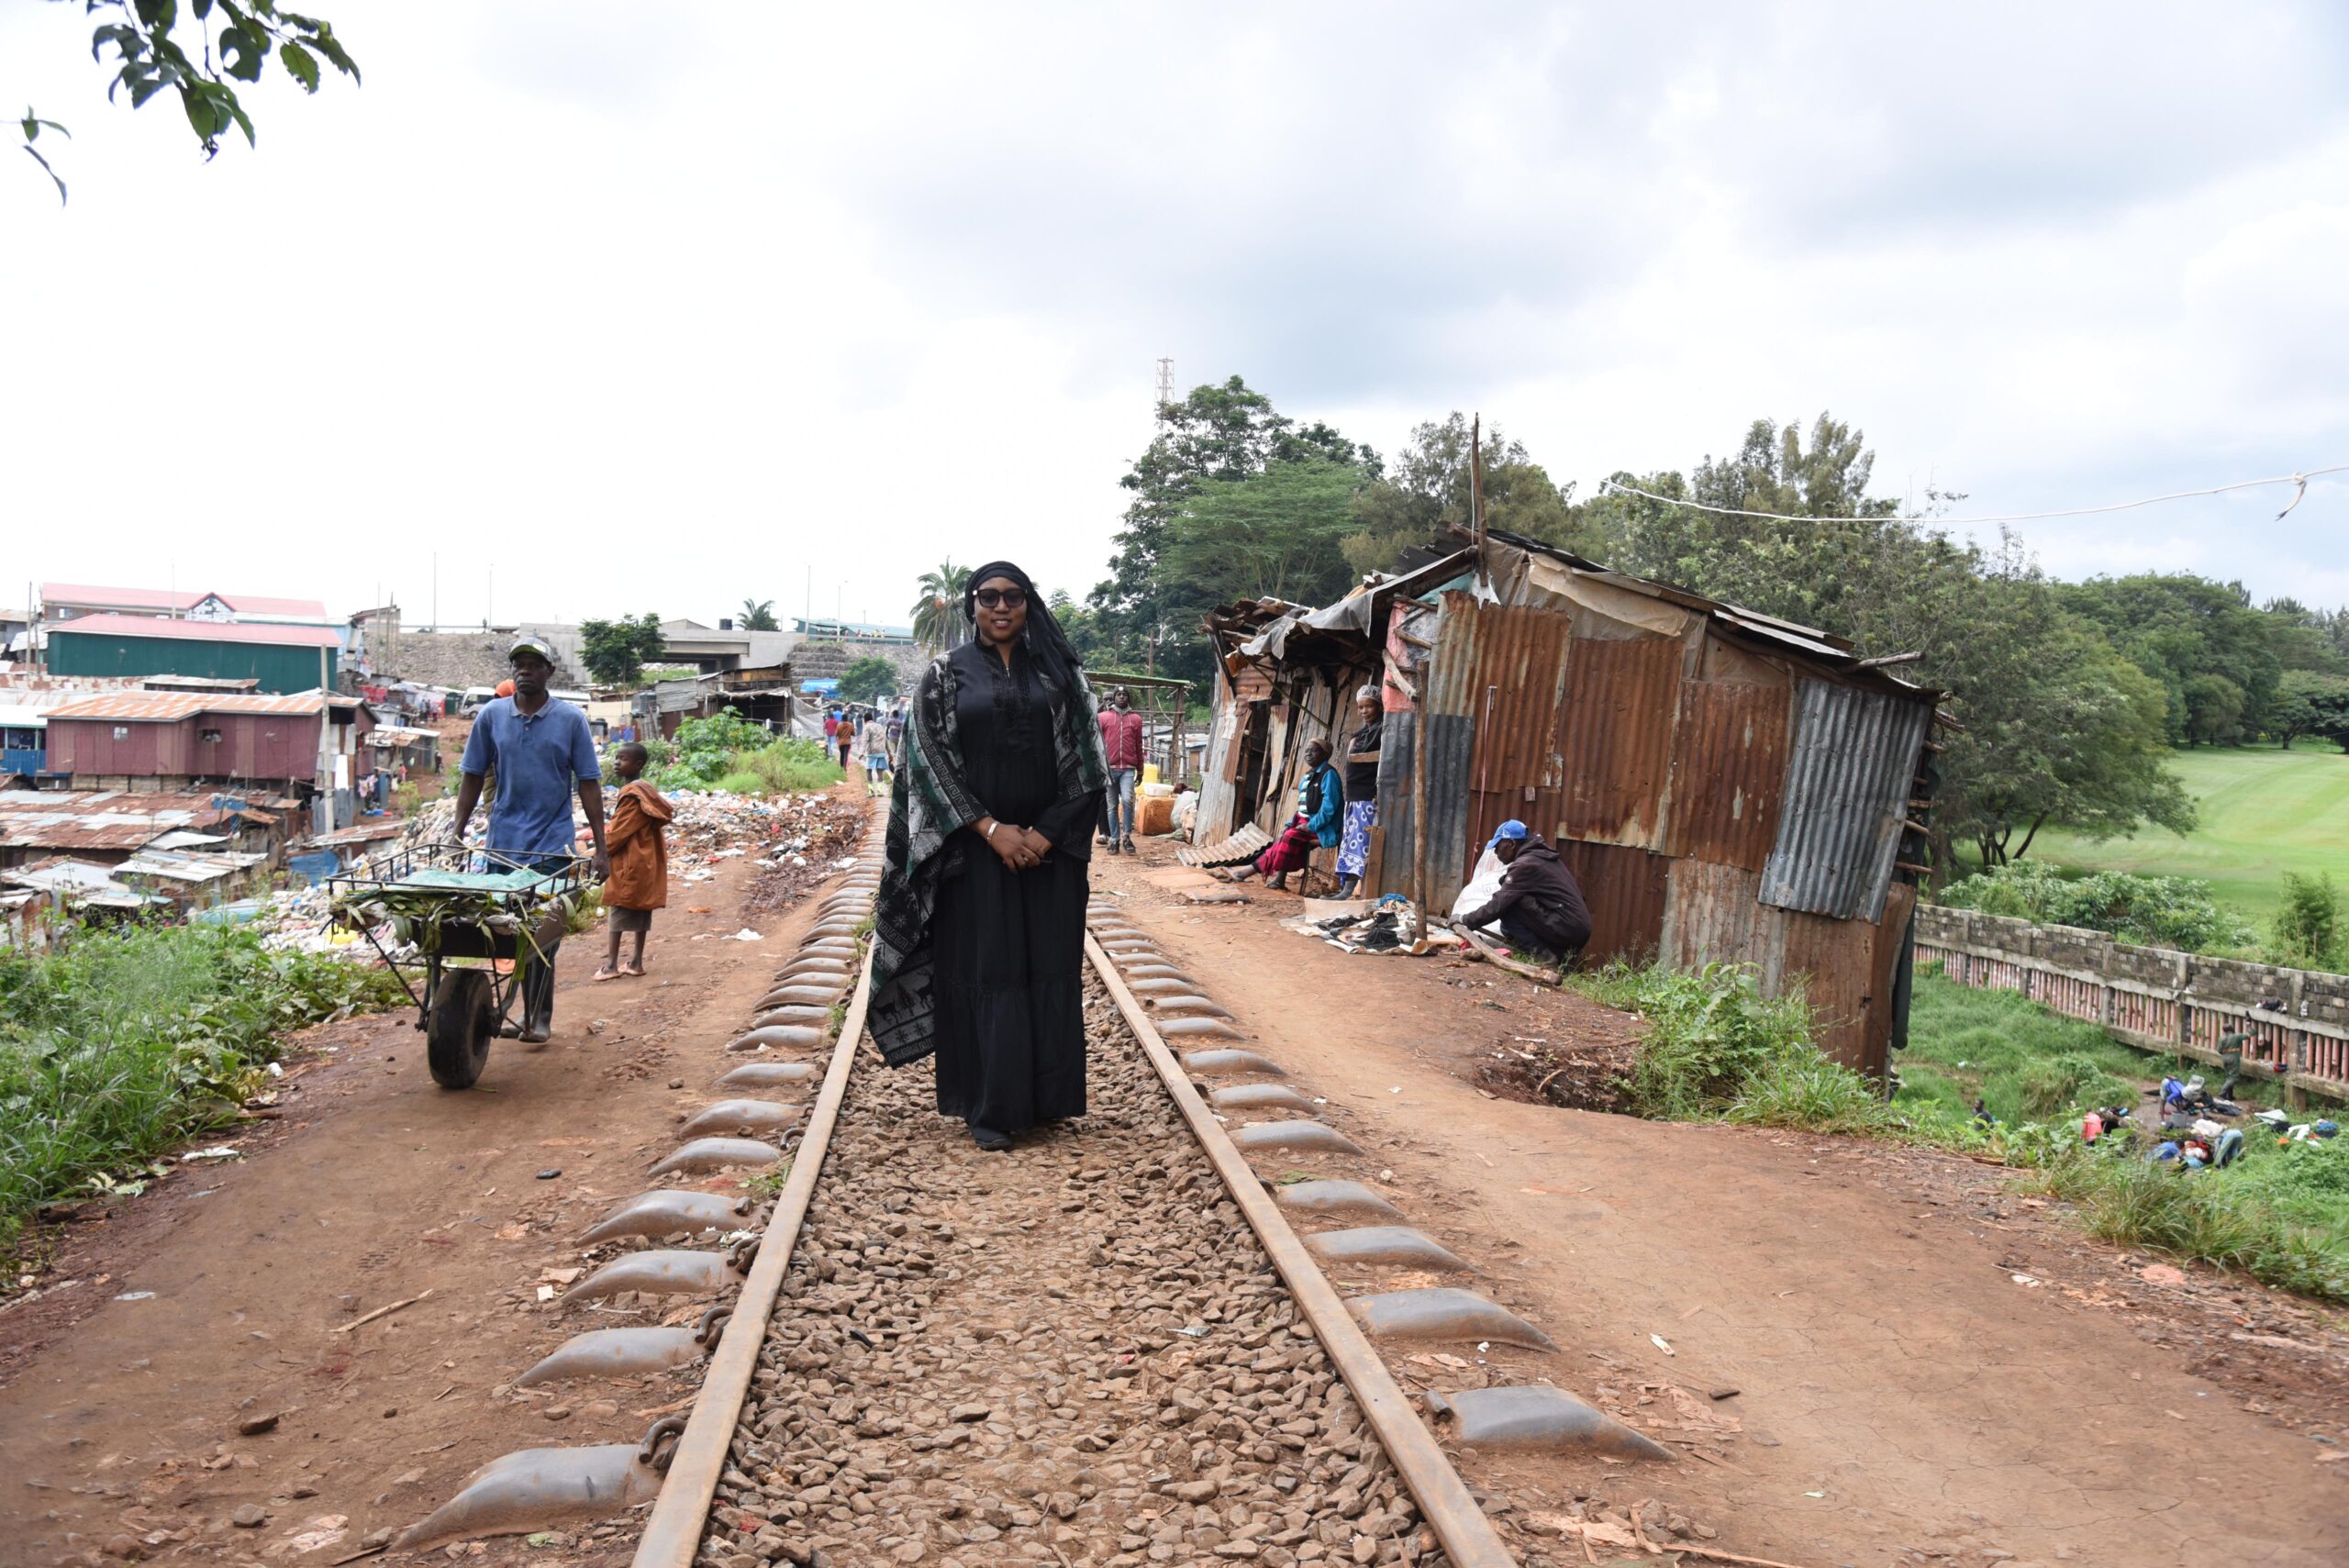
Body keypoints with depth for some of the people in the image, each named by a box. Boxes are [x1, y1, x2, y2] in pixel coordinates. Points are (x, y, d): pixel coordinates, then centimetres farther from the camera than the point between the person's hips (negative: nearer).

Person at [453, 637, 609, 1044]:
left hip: (553, 847, -2)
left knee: (544, 936, -2)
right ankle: (528, 1012, 18)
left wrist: (601, 849, -4)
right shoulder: (491, 715, 5)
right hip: (503, 844, 2)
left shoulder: (571, 719, 0)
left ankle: (539, 1017, 9)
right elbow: (473, 778, 10)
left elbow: (588, 785, 0)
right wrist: (457, 833, 1)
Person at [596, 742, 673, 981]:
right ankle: (636, 961, 16)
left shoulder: (632, 793, -18)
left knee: (618, 910, -4)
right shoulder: (644, 790, 12)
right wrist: (605, 849, 16)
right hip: (644, 860, 9)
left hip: (629, 862, -9)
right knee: (640, 910, 10)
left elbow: (620, 831, -18)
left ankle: (612, 964, -3)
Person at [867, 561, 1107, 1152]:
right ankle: (988, 1108, 8)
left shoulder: (1058, 672, 6)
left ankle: (1044, 1097, 15)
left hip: (1049, 845, 2)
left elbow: (1086, 759, 2)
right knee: (984, 970, 0)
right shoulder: (945, 675, 3)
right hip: (973, 847, -2)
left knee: (1050, 967, 4)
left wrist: (1045, 832, -9)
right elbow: (930, 759, -5)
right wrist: (991, 828, -14)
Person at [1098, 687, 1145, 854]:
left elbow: (1138, 746, 15)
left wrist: (1140, 769, 16)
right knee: (1112, 806, 3)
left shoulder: (1136, 719, 11)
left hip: (1128, 768, 0)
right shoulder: (1103, 717, 6)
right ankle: (1114, 839, 9)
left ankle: (1126, 836, -4)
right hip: (1109, 768, 0)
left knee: (1127, 800, -16)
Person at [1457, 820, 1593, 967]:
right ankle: (1560, 954, 8)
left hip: (1564, 930, -9)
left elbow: (1497, 906, -12)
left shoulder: (1524, 865, -11)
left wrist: (1465, 919, -1)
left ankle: (1542, 954, -9)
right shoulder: (1543, 856, 17)